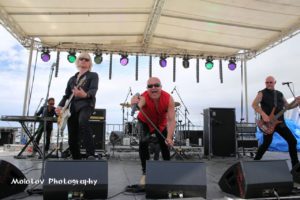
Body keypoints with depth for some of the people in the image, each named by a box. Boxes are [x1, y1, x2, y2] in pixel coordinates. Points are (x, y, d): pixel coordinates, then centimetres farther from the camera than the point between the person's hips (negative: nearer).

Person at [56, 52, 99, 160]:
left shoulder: (93, 75, 10)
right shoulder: (72, 79, 25)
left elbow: (93, 90, -9)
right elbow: (66, 95, 21)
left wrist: (85, 95, -33)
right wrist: (60, 106, 0)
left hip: (86, 104, -5)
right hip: (72, 107, 6)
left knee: (82, 121, -39)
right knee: (72, 139, 2)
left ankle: (91, 154, -39)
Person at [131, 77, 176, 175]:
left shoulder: (168, 98, -33)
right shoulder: (144, 97, -37)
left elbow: (171, 120, -37)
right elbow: (139, 104, -62)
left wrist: (169, 137, -48)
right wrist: (135, 104, -87)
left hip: (161, 123, 2)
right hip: (145, 122, -1)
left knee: (165, 144, 5)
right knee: (143, 143, -19)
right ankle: (145, 169, 0)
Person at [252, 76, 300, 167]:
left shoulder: (279, 94, 15)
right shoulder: (262, 93, -4)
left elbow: (287, 106, 19)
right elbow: (254, 104, -17)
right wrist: (263, 114, -27)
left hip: (280, 122, 6)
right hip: (268, 123, -6)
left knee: (292, 141, 6)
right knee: (267, 143, -7)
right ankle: (256, 161, 11)